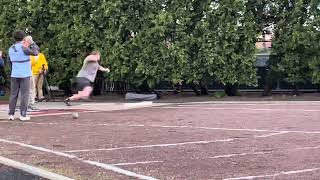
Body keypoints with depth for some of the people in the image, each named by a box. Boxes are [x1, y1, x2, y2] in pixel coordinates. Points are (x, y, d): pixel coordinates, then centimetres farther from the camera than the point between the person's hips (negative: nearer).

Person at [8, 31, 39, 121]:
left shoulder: (11, 49, 7)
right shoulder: (23, 48, -12)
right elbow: (35, 52, -6)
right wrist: (31, 45, 9)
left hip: (14, 75, 5)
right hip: (25, 75, -5)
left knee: (13, 94, 8)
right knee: (24, 94, 0)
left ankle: (11, 114, 6)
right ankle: (23, 115, -2)